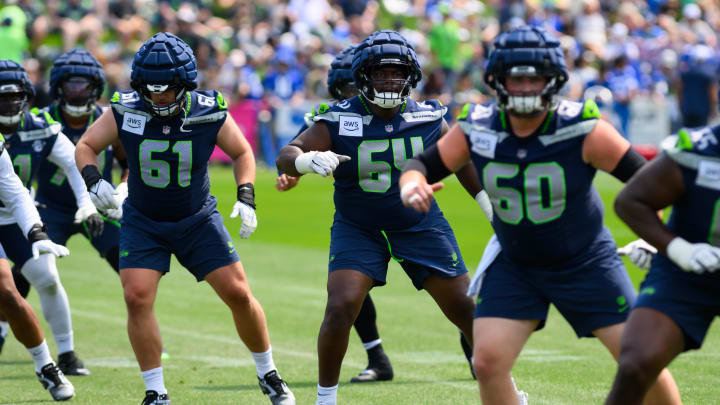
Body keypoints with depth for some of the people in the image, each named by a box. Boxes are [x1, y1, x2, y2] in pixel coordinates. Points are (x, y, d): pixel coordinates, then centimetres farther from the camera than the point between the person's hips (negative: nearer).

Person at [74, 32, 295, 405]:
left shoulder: (209, 113, -17)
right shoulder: (126, 112, -18)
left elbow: (242, 152, -1)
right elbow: (85, 146, -6)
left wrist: (246, 199, -14)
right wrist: (94, 180, -25)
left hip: (198, 219, 0)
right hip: (143, 222, 0)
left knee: (238, 294, -3)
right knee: (137, 297, -15)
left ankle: (267, 374, 19)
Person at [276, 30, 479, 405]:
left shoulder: (429, 119, -8)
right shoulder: (338, 121, -15)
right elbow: (286, 157, -21)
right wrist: (306, 160, -44)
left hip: (420, 225, 2)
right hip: (357, 229, -2)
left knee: (467, 310, 1)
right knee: (341, 308, -19)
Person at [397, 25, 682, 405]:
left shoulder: (583, 129, -22)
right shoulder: (476, 128, -13)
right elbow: (423, 164, -1)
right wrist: (411, 185, -25)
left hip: (586, 263, -2)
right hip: (515, 266, 2)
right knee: (487, 362, -10)